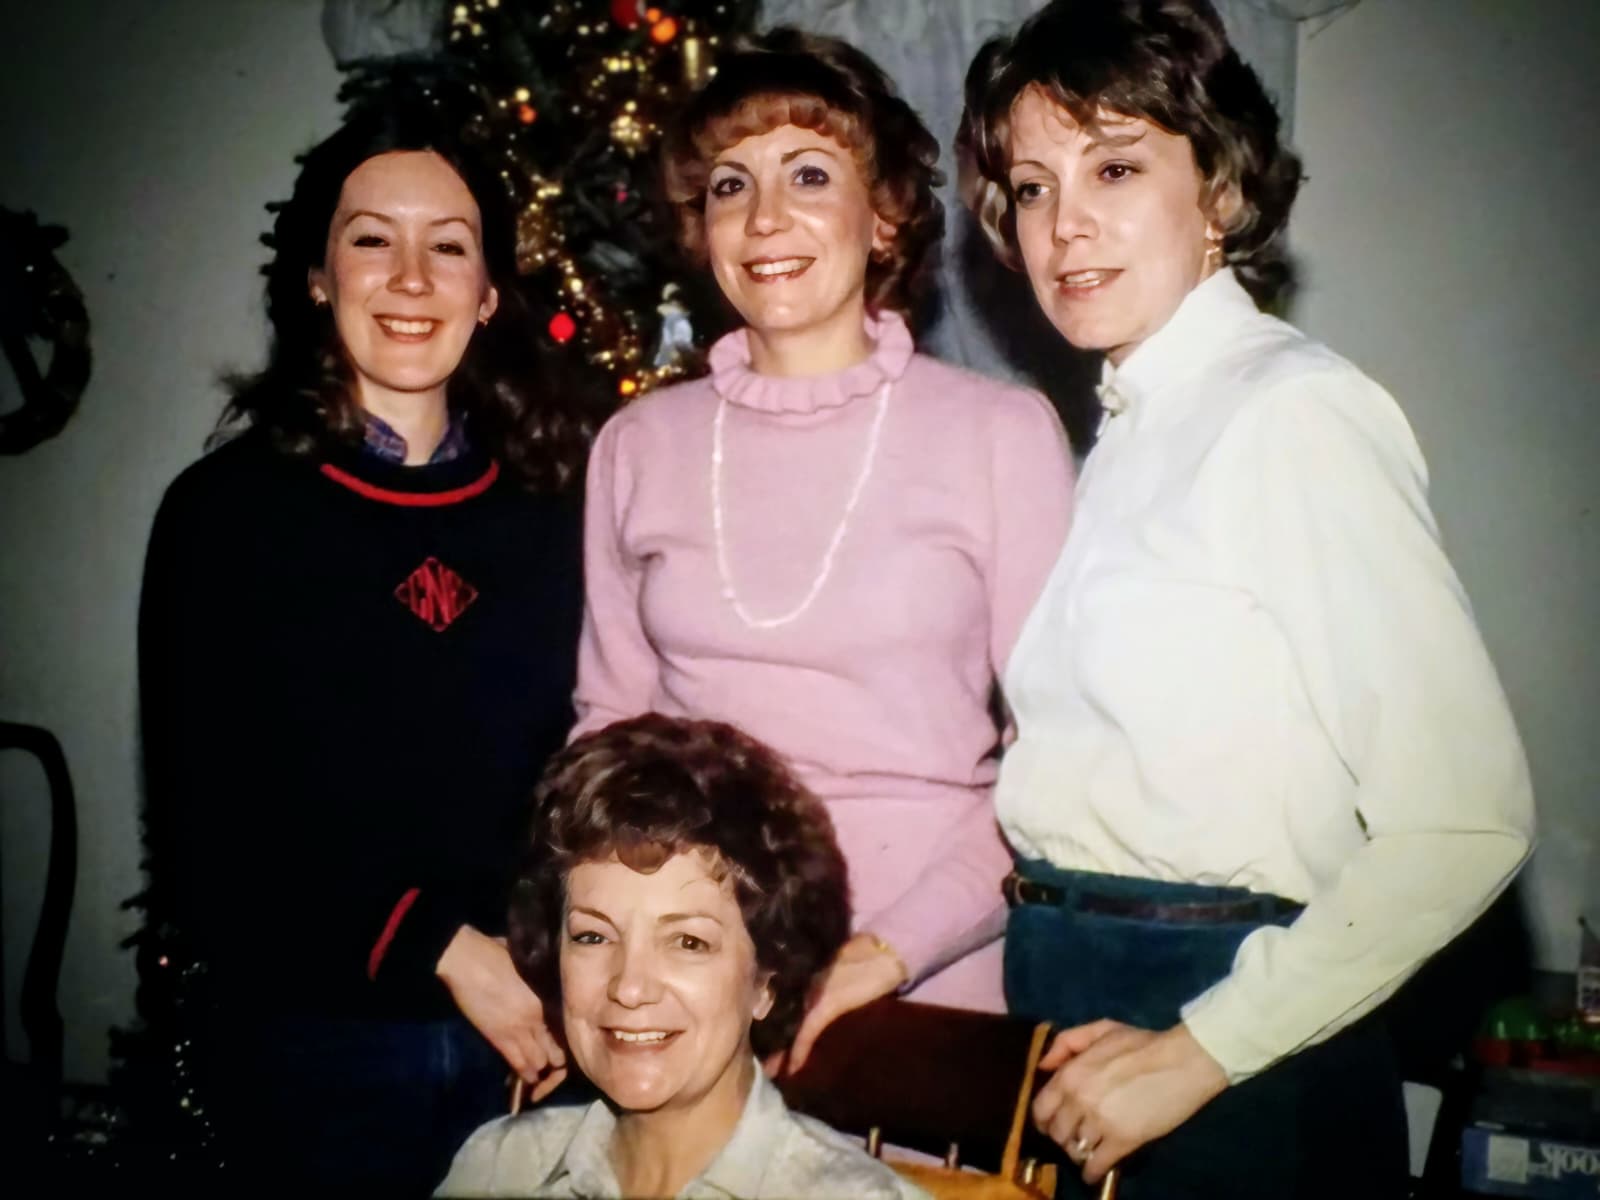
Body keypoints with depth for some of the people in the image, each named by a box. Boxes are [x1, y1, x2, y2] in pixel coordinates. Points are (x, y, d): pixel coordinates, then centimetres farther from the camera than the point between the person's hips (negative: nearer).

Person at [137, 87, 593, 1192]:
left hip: (528, 1036, 2)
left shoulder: (549, 506, 3)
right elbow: (205, 831, -7)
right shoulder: (227, 509, -4)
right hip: (313, 1042, -2)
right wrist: (439, 948, -15)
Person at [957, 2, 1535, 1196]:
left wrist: (1201, 1051, -17)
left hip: (1235, 1042, -7)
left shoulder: (1295, 412, -14)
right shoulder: (1128, 432, 8)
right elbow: (1107, 776, 6)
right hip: (1070, 1012, 7)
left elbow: (1463, 818, -19)